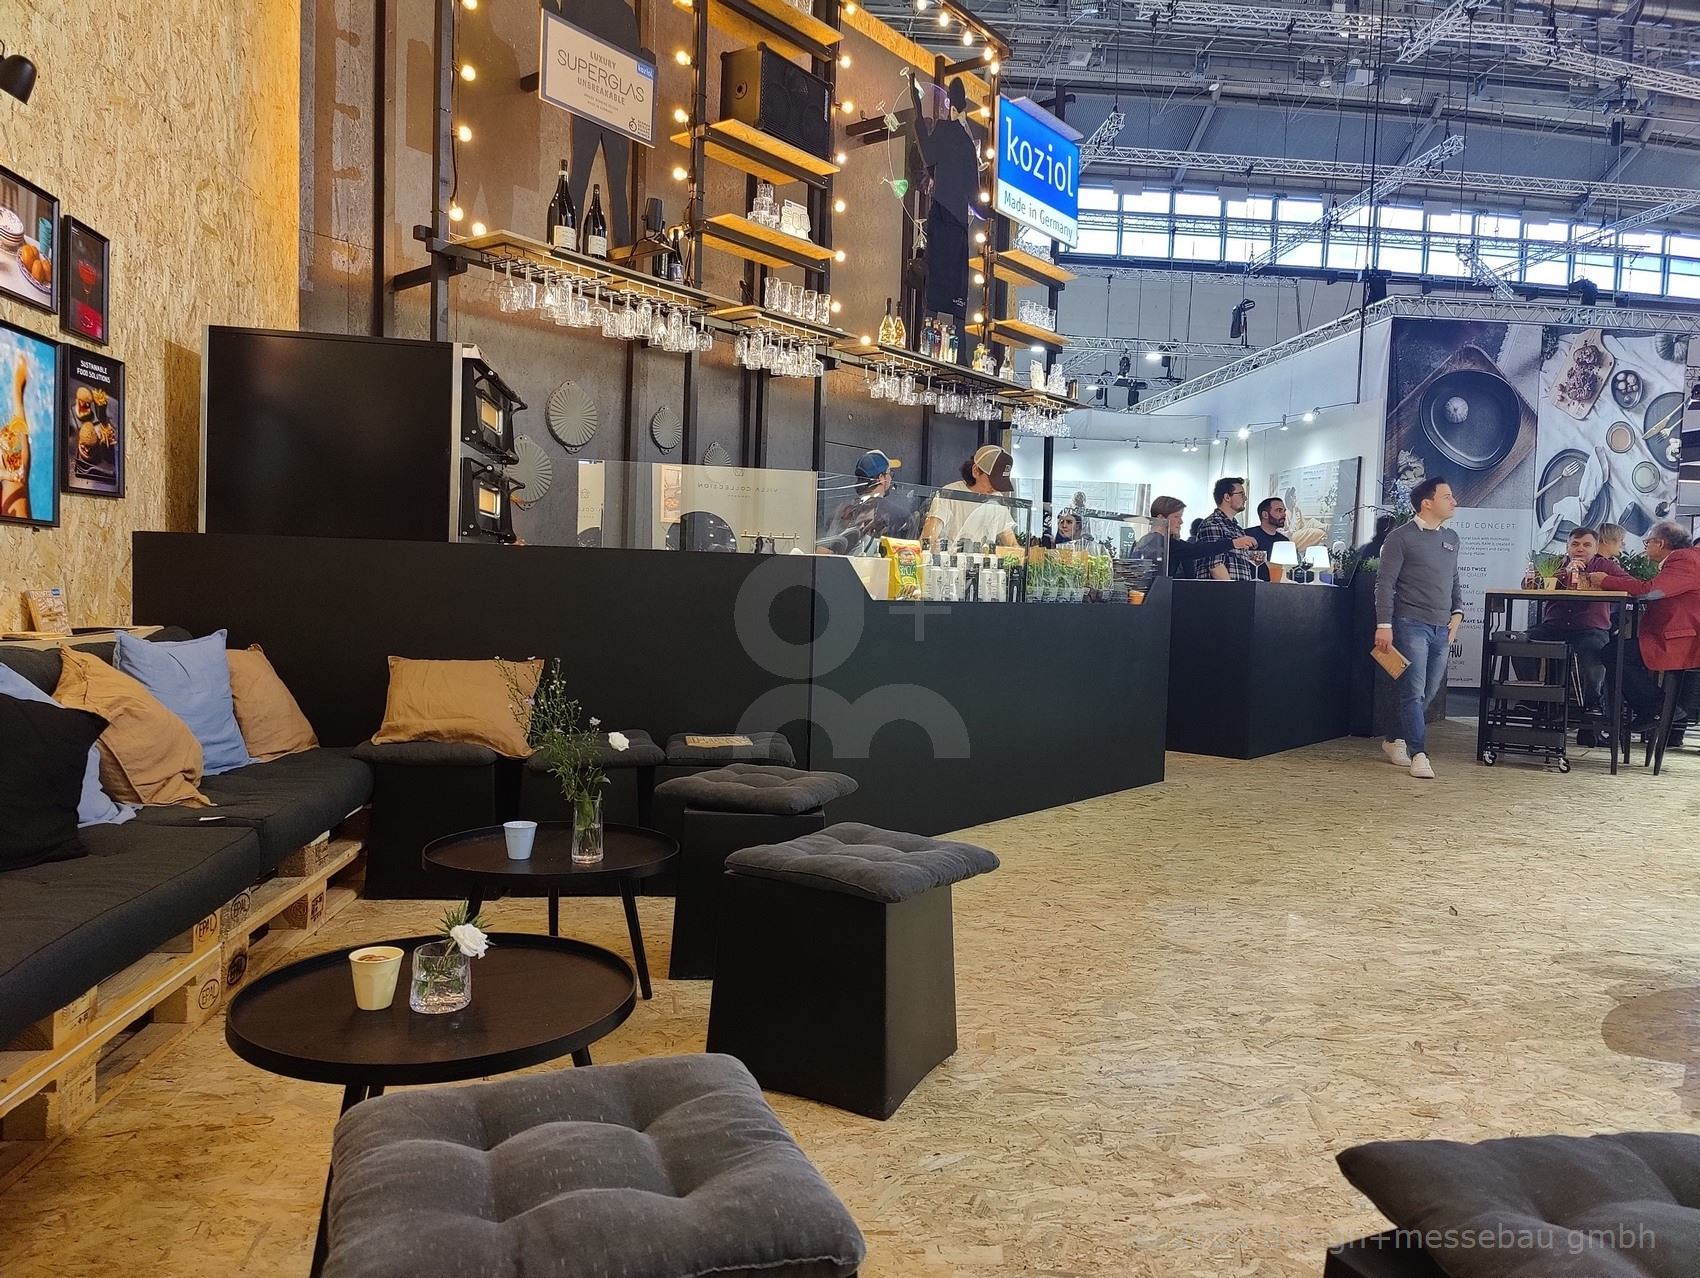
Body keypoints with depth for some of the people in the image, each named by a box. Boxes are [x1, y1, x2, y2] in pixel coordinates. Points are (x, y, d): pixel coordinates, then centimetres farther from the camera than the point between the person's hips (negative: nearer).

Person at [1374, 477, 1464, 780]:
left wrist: (1457, 613, 11)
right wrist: (1384, 625, -14)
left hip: (1442, 629, 7)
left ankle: (1395, 741, 25)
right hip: (1411, 624, -7)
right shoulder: (1401, 537, -4)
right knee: (1414, 691, -8)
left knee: (1429, 692, 10)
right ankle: (1418, 754, -5)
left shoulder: (1451, 538, 16)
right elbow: (1385, 583, -7)